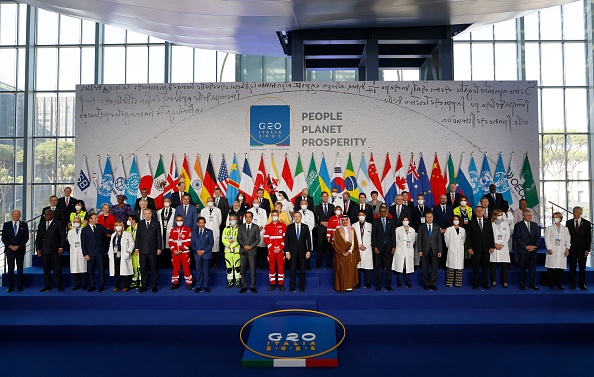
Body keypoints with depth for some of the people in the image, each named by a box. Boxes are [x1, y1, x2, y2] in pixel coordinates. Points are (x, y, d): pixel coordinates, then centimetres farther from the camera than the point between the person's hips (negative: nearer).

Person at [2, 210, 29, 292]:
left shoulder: (24, 225, 7)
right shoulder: (6, 224, 8)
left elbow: (26, 237, 2)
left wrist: (18, 246, -9)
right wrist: (10, 246, -9)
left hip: (20, 250, 0)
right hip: (9, 249, 0)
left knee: (20, 268, 1)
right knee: (10, 268, 0)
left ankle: (19, 286, 6)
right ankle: (10, 287, 4)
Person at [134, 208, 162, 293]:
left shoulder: (156, 223, 3)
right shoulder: (140, 223, 9)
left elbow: (159, 237, 2)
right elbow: (137, 236, 8)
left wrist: (159, 248, -3)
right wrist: (136, 248, 3)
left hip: (152, 250, -2)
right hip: (142, 250, 2)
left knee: (154, 269, 3)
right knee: (143, 269, 6)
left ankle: (154, 286, 10)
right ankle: (143, 286, 14)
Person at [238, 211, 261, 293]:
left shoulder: (256, 227, 6)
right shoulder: (241, 227, 11)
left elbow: (258, 239, 2)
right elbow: (239, 238, 6)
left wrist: (251, 246, -10)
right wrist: (244, 246, -8)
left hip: (252, 251, -2)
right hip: (243, 251, 2)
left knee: (252, 269, -2)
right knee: (243, 269, 3)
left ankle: (252, 286, 4)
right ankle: (244, 286, 9)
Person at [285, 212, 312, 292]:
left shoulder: (305, 227, 5)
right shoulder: (289, 227, 3)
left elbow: (308, 239, 4)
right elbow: (286, 240, 2)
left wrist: (308, 251, -3)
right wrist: (287, 252, -5)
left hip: (302, 252, 0)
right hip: (293, 252, 0)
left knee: (302, 270, 3)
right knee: (293, 270, 2)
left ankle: (302, 287, 11)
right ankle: (292, 287, 10)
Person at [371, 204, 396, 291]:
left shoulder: (391, 221, 8)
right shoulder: (375, 222, 4)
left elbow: (393, 234, 5)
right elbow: (373, 235, 2)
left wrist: (393, 246, -2)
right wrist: (374, 247, -6)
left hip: (389, 247, 1)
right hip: (378, 247, -1)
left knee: (388, 266, 3)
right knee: (378, 267, 2)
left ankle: (388, 285, 11)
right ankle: (378, 285, 10)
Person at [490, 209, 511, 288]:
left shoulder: (506, 224, 10)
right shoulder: (491, 224, 5)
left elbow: (508, 235, 5)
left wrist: (502, 245, -5)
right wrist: (495, 244, -8)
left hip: (504, 247, 1)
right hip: (494, 247, -1)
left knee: (504, 265, 0)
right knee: (493, 265, 1)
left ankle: (505, 282, 5)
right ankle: (493, 281, 9)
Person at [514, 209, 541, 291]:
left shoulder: (535, 225, 13)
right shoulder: (518, 225, -1)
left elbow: (538, 237, 9)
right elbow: (517, 238, -7)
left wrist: (535, 246, -7)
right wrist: (525, 246, -14)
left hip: (533, 250, 4)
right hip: (522, 250, -4)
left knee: (532, 268, 4)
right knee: (522, 268, 1)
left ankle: (532, 285, 11)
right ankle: (522, 285, 9)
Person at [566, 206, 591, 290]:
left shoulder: (586, 223, 3)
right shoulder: (568, 223, 6)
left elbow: (588, 237, 1)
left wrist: (587, 249, -6)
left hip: (582, 249, 0)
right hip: (572, 249, 0)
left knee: (582, 268, 4)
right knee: (572, 267, 2)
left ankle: (582, 284, 11)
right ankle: (572, 284, 8)